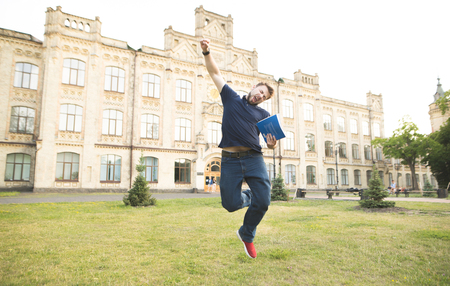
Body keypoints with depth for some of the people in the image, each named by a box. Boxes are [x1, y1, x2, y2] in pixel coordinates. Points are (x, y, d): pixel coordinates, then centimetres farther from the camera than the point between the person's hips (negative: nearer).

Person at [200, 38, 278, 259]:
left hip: (254, 158, 1)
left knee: (263, 201, -10)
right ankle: (247, 197, 34)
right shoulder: (231, 98, 16)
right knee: (231, 204, -5)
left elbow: (270, 138, 13)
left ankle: (247, 234, 20)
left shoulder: (264, 114, 17)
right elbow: (215, 72, 17)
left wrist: (272, 144, -11)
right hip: (230, 159, -1)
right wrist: (206, 52, 5)